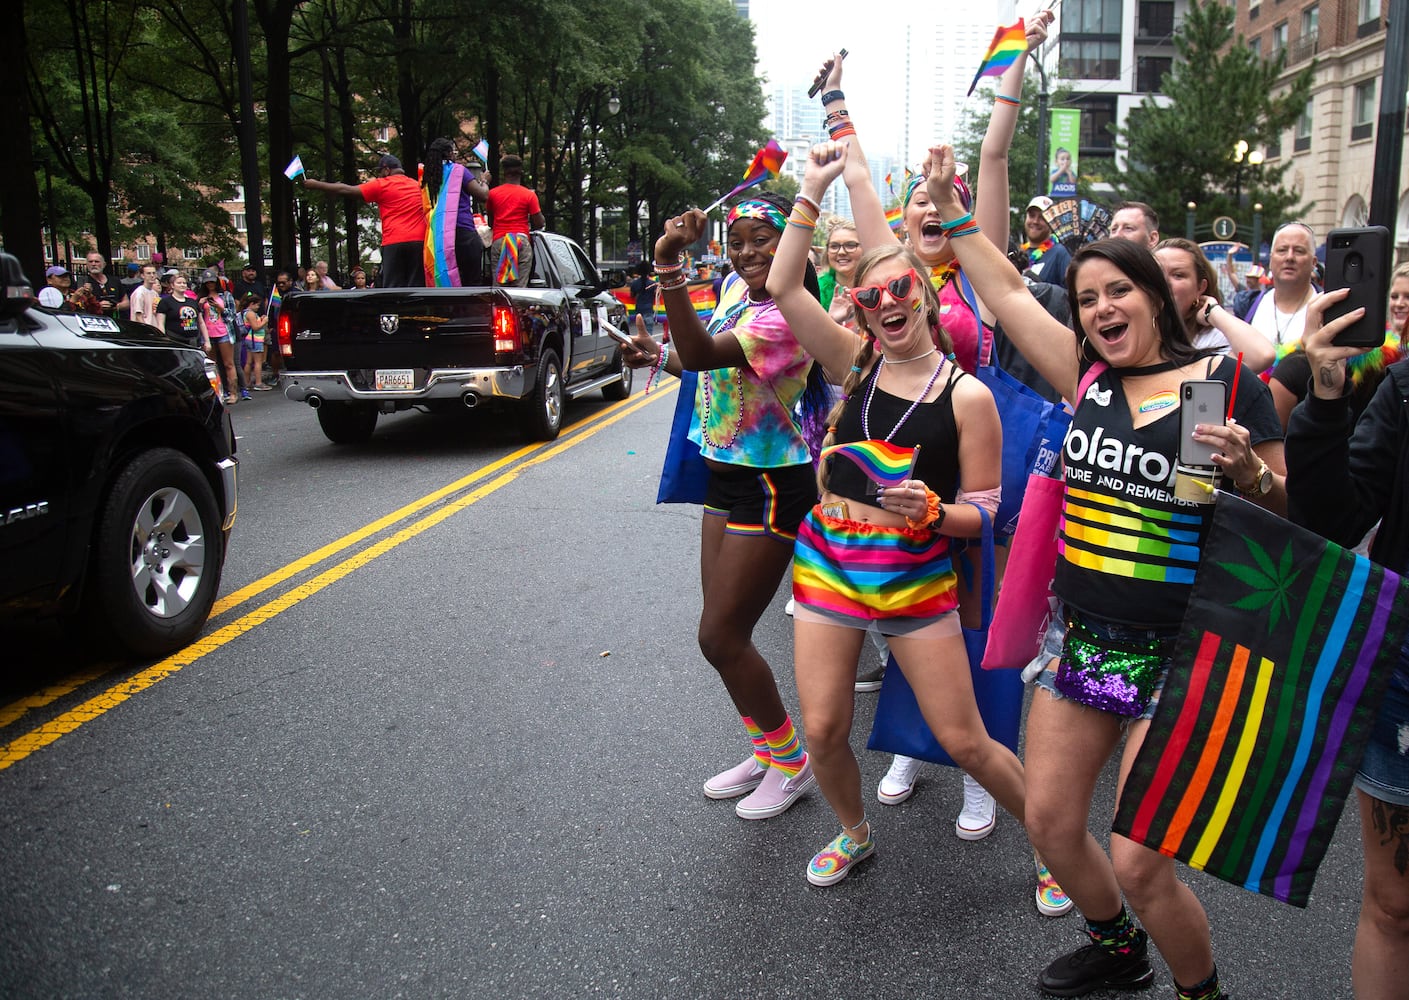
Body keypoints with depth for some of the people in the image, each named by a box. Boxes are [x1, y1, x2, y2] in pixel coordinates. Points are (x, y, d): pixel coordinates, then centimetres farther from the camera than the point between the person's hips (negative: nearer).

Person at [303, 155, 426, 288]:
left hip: (394, 243, -3)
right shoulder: (417, 185, 17)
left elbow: (346, 190, 8)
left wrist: (316, 184, 17)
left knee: (392, 288, -2)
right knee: (416, 287, 0)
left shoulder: (381, 185, 5)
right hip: (418, 241, 3)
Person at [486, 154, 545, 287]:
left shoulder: (493, 193, 9)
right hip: (521, 240, -2)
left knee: (498, 284, 1)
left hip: (498, 241, 2)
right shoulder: (529, 195, 2)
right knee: (520, 285, -5)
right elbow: (539, 223, 1)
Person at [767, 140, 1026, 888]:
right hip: (827, 559, 3)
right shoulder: (857, 364, 2)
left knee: (965, 742, 2)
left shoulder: (967, 395, -8)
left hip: (916, 574, -3)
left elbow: (983, 511, -4)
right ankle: (853, 834, 35)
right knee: (823, 731, 5)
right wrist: (812, 192, -8)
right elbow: (783, 287, -8)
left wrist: (930, 512, -24)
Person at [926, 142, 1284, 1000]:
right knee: (1051, 825, 12)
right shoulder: (1092, 377, 4)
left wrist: (1248, 472, -24)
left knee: (1139, 865, -4)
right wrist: (950, 209, 13)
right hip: (1079, 638, 5)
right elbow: (1009, 294, 12)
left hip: (1172, 657, -5)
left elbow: (1285, 515, -4)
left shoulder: (1228, 381, -8)